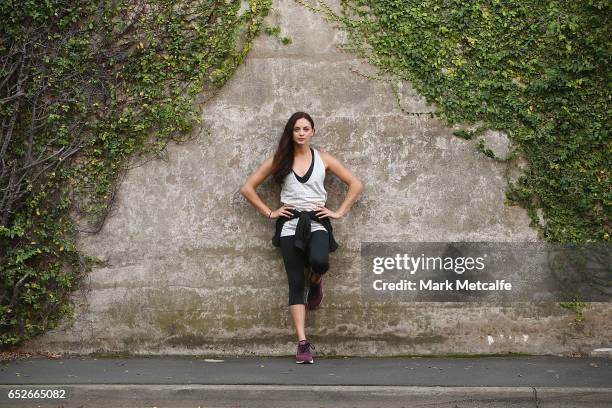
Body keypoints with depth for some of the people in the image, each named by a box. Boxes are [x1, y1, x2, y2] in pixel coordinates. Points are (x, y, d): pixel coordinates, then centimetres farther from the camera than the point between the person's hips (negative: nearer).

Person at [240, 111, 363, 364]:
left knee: (319, 261, -32)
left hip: (317, 222, -1)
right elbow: (247, 188, 9)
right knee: (296, 284, -5)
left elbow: (355, 184, 11)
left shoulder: (322, 159, 8)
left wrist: (339, 212, 2)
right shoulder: (279, 160, 8)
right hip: (290, 223, 1)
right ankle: (303, 343, -6)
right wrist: (269, 213, 3)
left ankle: (316, 283, 6)